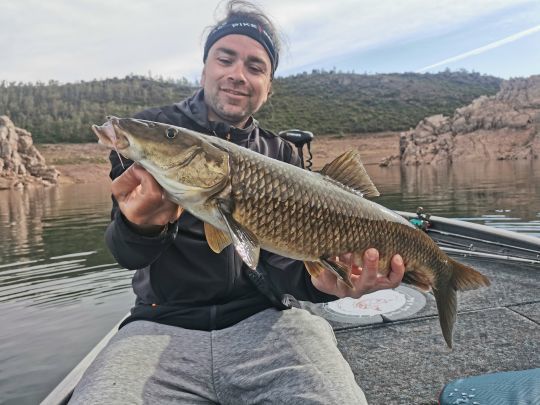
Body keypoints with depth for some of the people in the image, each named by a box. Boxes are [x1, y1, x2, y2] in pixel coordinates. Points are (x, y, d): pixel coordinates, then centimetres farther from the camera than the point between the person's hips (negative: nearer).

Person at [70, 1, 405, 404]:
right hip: (163, 327, 0)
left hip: (266, 322, 1)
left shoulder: (282, 155, 8)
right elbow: (127, 253, -5)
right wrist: (142, 226, -29)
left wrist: (316, 279, -24)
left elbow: (279, 258, -1)